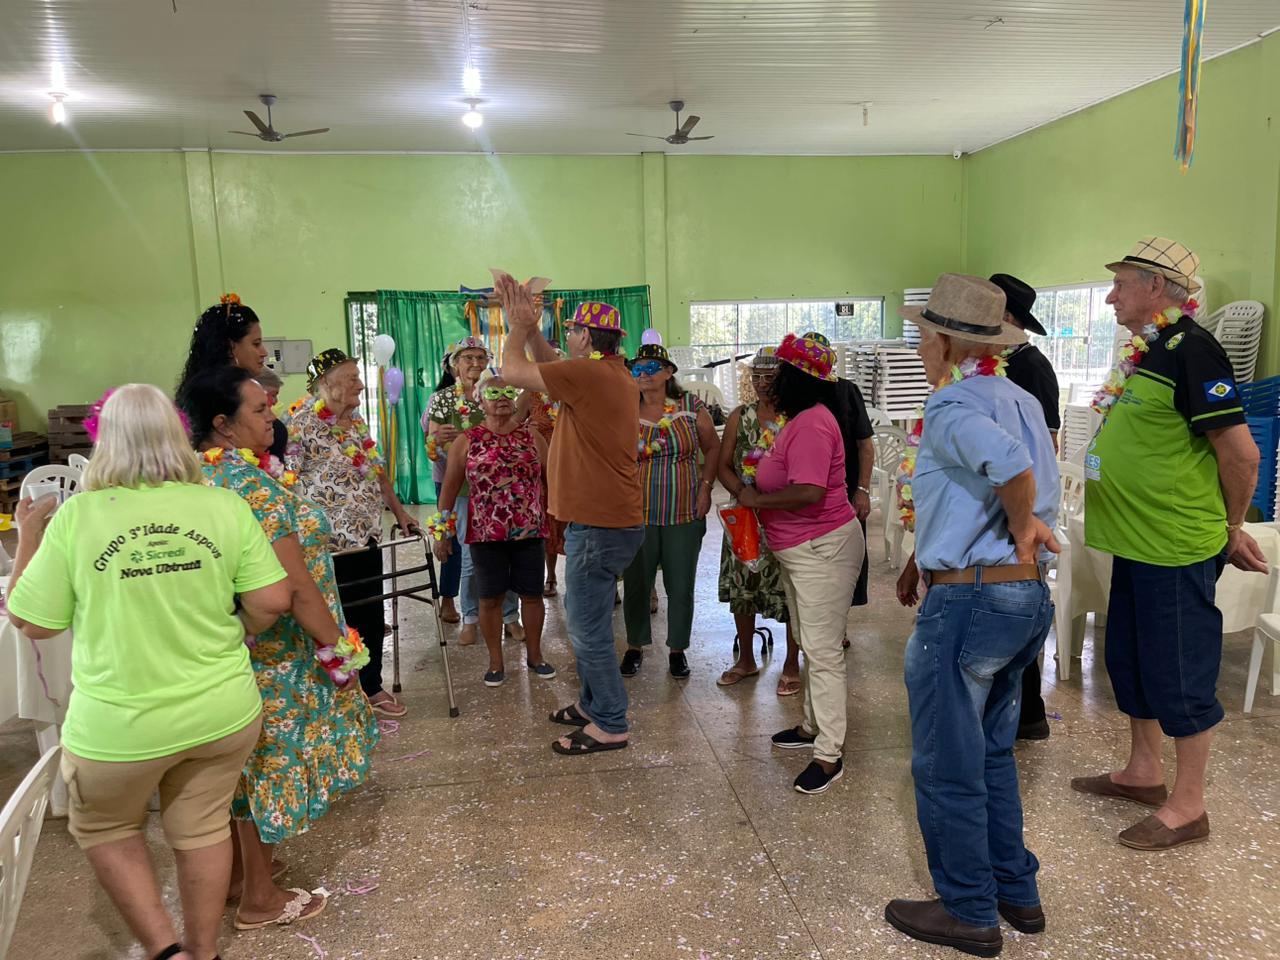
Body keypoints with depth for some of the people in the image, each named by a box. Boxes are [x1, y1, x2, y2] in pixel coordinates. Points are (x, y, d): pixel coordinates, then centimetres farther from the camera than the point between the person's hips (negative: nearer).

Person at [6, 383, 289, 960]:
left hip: (118, 730, -2)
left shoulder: (76, 517, -14)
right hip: (222, 715, 2)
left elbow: (32, 624, -5)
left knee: (106, 830, 25)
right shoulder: (225, 506, -9)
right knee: (203, 829, 22)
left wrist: (28, 538, 8)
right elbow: (271, 601, -9)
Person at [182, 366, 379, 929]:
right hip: (271, 652, -8)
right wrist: (338, 643, -16)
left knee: (252, 759, 22)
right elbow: (295, 586, -25)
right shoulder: (256, 484, -25)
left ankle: (248, 871, 40)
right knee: (272, 760, 8)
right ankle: (259, 898, 25)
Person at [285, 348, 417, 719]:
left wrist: (399, 512, 19)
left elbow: (377, 472, 20)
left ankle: (372, 687, 30)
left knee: (371, 616, 14)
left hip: (367, 538, 8)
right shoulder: (301, 423, -13)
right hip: (329, 544, -7)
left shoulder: (356, 421, 11)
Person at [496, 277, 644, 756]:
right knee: (584, 618, 21)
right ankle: (592, 703, 34)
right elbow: (551, 368, 24)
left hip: (600, 524, -10)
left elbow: (512, 371, -14)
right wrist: (530, 327, 16)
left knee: (589, 628, 1)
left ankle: (610, 725, 13)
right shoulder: (615, 375, 10)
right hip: (613, 518, 10)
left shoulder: (589, 374, -19)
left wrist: (518, 328, 3)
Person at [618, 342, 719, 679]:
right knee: (636, 584, 9)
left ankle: (678, 649, 26)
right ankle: (635, 646, 29)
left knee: (681, 586, 8)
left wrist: (705, 487, -2)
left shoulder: (692, 407, 0)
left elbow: (712, 448, 8)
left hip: (685, 513, 0)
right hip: (638, 513, 0)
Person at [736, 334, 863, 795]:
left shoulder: (812, 424, -22)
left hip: (822, 549, -11)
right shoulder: (802, 418, 10)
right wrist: (757, 483, 3)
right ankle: (813, 726, 36)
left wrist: (755, 498, -20)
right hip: (799, 550, 11)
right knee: (809, 645, 21)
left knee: (823, 652, -4)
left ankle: (829, 754, 5)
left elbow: (808, 492, -32)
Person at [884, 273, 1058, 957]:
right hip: (1030, 595, 9)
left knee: (948, 767, 7)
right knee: (992, 754, 23)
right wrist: (926, 562, 23)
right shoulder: (1024, 400, 11)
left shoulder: (950, 406, -17)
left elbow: (1011, 463, -37)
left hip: (968, 602, -9)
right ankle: (1017, 893, 35)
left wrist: (1022, 527, -18)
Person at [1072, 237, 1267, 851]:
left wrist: (1231, 530, -6)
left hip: (1177, 549, -10)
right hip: (1137, 544, 10)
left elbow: (1241, 453, -20)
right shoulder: (1149, 352, 12)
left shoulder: (1191, 351, -17)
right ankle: (1143, 772, 36)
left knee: (1179, 674, 3)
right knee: (1129, 659, 19)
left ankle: (1187, 808, 18)